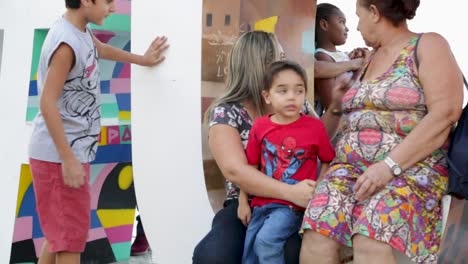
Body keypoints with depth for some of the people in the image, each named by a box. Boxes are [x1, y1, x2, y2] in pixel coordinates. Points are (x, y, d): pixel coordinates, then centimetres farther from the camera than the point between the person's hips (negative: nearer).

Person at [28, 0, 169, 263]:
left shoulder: (81, 30, 6)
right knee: (70, 234, -3)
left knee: (59, 231, 19)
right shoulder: (66, 43, -23)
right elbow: (47, 104, -25)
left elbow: (101, 50, 30)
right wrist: (68, 160, -25)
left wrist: (142, 59, 41)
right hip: (59, 155, -9)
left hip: (74, 149, 9)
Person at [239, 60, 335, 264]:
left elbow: (328, 161, 4)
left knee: (266, 240, -26)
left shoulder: (315, 126, -7)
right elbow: (250, 167, 8)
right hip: (261, 203, 4)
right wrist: (243, 202, 8)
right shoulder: (260, 126, 0)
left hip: (293, 204, -4)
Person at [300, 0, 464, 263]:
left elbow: (445, 113, -13)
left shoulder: (427, 46, 0)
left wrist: (390, 166, -19)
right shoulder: (371, 58, 22)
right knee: (316, 235, -22)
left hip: (410, 168, -5)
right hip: (350, 167, 6)